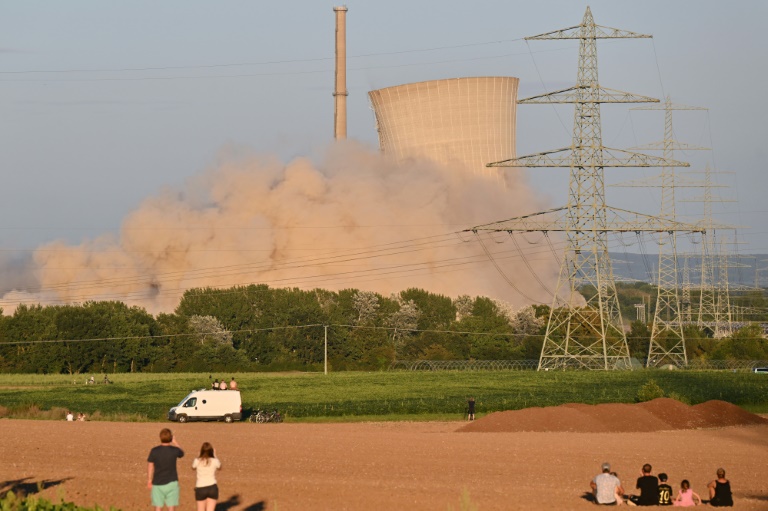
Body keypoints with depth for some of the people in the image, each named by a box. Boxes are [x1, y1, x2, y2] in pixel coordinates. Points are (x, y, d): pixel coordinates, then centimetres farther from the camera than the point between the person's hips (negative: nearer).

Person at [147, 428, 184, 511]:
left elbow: (150, 466, 0)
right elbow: (182, 454, 17)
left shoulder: (154, 451, -8)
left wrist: (149, 481, 13)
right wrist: (174, 442, 26)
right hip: (171, 483, 0)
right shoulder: (174, 450, -8)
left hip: (158, 483, 1)